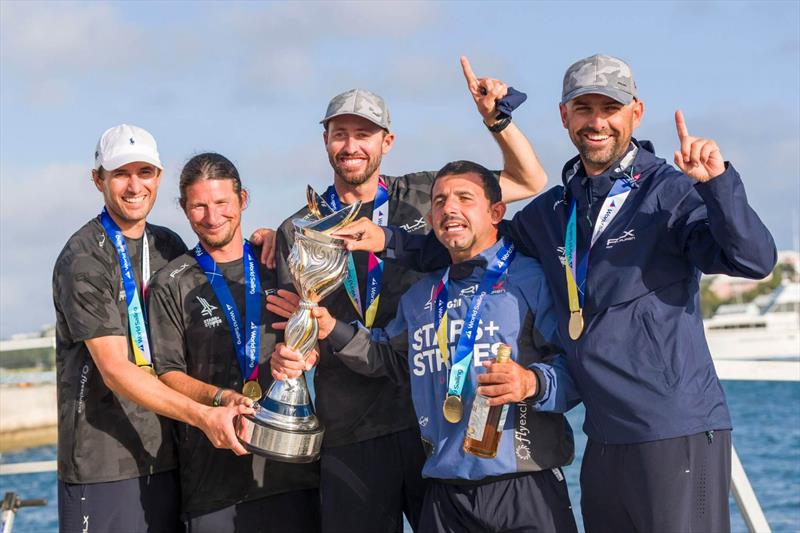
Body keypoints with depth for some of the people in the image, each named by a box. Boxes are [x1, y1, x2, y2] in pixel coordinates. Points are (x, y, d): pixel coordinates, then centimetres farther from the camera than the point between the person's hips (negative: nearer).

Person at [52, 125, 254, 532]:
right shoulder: (83, 260, -9)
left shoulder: (169, 247, 13)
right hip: (102, 465, -6)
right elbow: (114, 370, -16)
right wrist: (203, 416, -26)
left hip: (163, 456, 6)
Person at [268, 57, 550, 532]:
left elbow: (530, 182, 10)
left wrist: (498, 118, -3)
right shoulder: (298, 233, 9)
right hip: (349, 434, 1)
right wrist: (284, 357, -13)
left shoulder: (424, 197, 6)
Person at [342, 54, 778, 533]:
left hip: (679, 438, -7)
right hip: (604, 440, 7)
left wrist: (718, 181, -34)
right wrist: (389, 240, 17)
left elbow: (754, 259, -18)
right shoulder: (553, 211, 14)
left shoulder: (672, 193, -5)